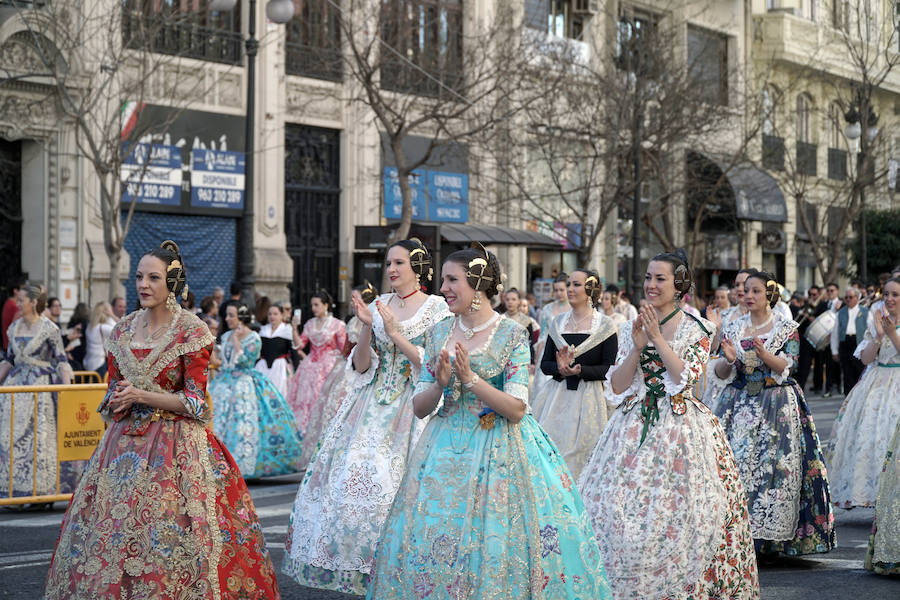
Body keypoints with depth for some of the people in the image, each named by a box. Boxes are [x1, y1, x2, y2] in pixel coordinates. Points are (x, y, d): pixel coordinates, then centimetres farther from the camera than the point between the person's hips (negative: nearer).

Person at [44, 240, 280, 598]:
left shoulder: (191, 332, -7)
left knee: (170, 541, -9)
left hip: (174, 444, -5)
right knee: (113, 534, 4)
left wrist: (141, 396, -15)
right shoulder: (123, 330, 9)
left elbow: (194, 401, -9)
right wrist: (117, 403, -6)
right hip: (125, 441, 5)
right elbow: (113, 392, 16)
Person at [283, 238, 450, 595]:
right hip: (372, 409, 4)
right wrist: (367, 327, -9)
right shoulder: (378, 306, 10)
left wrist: (394, 332, -14)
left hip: (412, 409, -4)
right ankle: (360, 568, 10)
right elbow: (361, 366, 7)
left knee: (396, 486, -9)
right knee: (352, 478, -1)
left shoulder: (437, 308, -1)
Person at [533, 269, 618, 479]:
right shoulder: (558, 323, 11)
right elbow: (545, 364, 10)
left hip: (588, 397, -4)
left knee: (578, 450, -6)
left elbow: (609, 368, -5)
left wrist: (579, 370, -18)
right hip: (557, 396, 4)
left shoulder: (605, 325, -1)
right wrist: (559, 368, -12)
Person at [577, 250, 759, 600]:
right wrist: (637, 347, -8)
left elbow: (685, 377, -14)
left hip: (680, 428, -4)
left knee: (677, 515, -9)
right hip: (634, 427, 4)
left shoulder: (696, 330, 1)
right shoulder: (631, 328, 11)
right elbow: (616, 387, 4)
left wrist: (657, 337, -14)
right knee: (618, 512, -2)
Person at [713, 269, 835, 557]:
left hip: (777, 405, -3)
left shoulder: (786, 328, 3)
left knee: (775, 464, -9)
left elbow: (786, 367, -9)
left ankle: (774, 532, -3)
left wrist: (763, 354, -26)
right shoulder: (734, 328, 11)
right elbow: (721, 372, 8)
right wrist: (729, 359, -14)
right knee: (736, 460, -6)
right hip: (740, 403, 3)